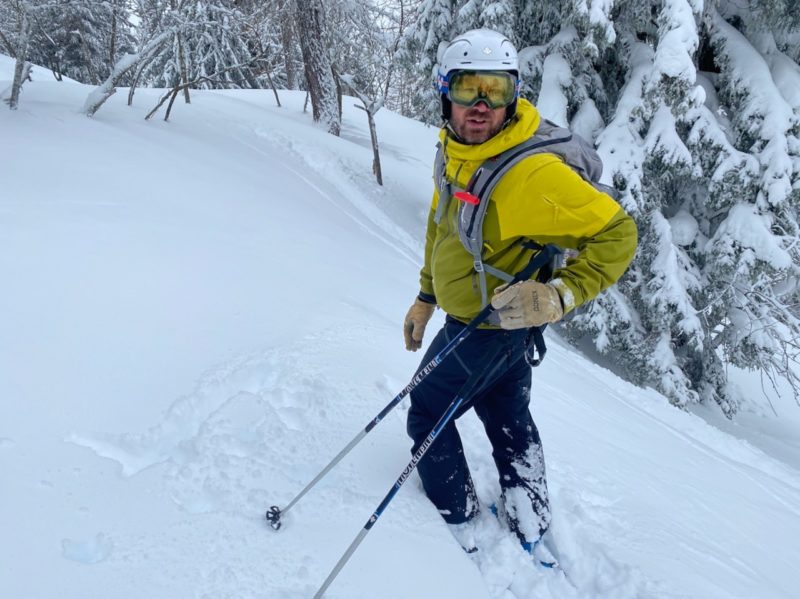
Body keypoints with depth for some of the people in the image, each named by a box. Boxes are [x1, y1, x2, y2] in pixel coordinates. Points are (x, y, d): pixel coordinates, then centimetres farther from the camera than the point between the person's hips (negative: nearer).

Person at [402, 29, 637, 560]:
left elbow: (617, 234, -26)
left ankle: (459, 526, 31)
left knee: (428, 415, 9)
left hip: (484, 330, -9)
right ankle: (531, 521, 45)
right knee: (507, 414, 22)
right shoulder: (454, 154, -3)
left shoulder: (531, 172, -31)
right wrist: (425, 298, 16)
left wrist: (560, 296, -34)